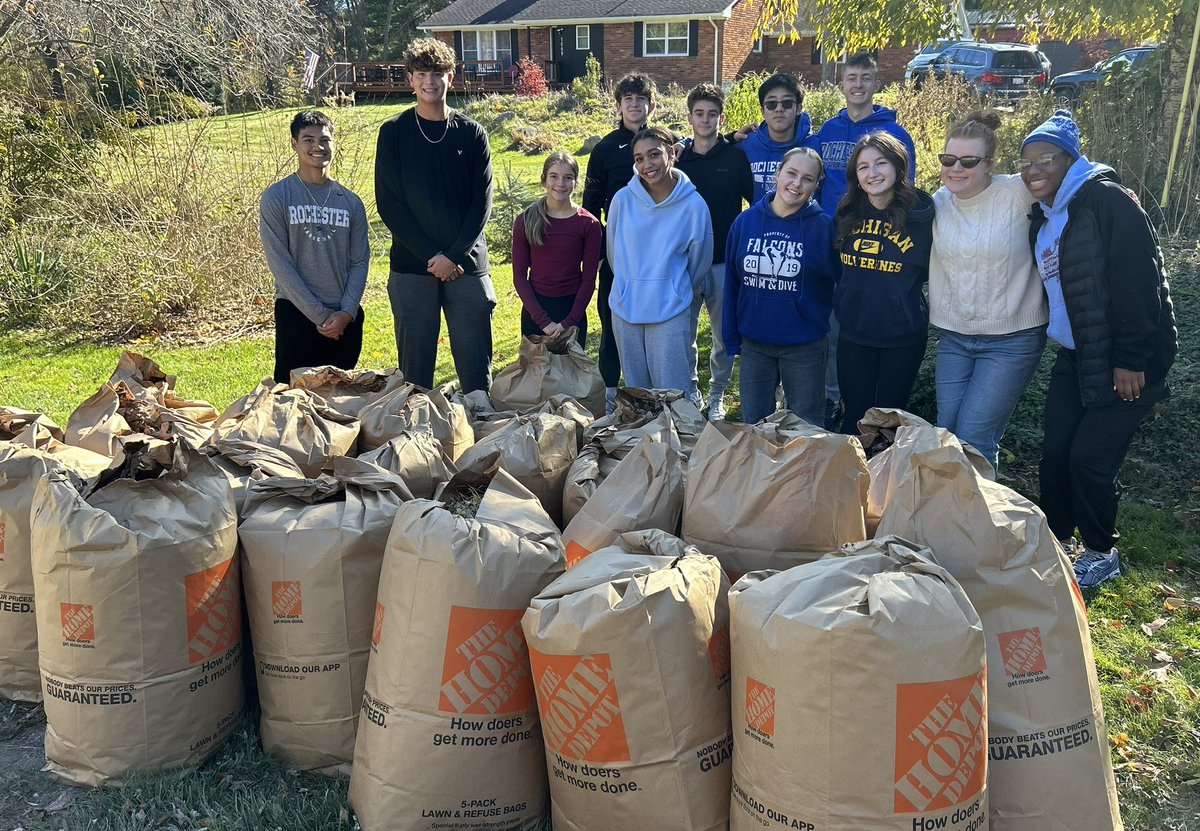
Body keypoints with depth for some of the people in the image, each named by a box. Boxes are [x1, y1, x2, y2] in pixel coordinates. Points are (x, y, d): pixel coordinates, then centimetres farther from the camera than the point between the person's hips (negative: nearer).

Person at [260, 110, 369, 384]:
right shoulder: (276, 197, -2)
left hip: (346, 318, 3)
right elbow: (280, 263, -7)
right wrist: (319, 315, -11)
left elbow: (360, 262, 6)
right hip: (297, 315, -3)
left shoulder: (351, 202, 9)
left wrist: (347, 313, -9)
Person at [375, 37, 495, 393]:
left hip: (467, 264, 0)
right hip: (412, 267, 0)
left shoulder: (471, 133, 6)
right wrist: (430, 256, -10)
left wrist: (453, 255, -11)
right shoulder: (394, 132, 4)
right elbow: (388, 203, -2)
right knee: (414, 365, 5)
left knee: (475, 364, 2)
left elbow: (482, 202, 0)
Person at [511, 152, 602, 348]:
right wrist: (543, 321, -11)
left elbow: (589, 279, -2)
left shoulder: (588, 224, -3)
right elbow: (519, 276, -2)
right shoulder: (526, 221, -2)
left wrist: (569, 322, -11)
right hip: (534, 311, 0)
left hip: (572, 309, 0)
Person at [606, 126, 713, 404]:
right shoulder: (622, 199, -5)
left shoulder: (694, 205, -9)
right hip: (625, 310, 3)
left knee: (674, 394, 1)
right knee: (635, 389, 15)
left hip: (671, 313, -2)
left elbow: (699, 261, 4)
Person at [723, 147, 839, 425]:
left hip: (804, 347, -2)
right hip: (753, 344, 3)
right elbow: (732, 283, 3)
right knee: (752, 426, 16)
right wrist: (732, 339, 2)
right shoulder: (745, 222, -2)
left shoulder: (824, 226, -9)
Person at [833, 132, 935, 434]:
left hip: (903, 337, -3)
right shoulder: (848, 214, 0)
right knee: (855, 417, 12)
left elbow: (931, 268, -2)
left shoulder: (920, 212, -12)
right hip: (852, 333, 3)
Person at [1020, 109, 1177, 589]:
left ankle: (1102, 553, 16)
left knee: (1090, 458, -4)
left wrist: (1130, 360, -20)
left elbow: (1139, 280, -19)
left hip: (1124, 361, -8)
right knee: (1055, 451, 6)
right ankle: (1055, 540, 23)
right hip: (1074, 356, 8)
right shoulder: (1043, 217, 11)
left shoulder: (1106, 200, -15)